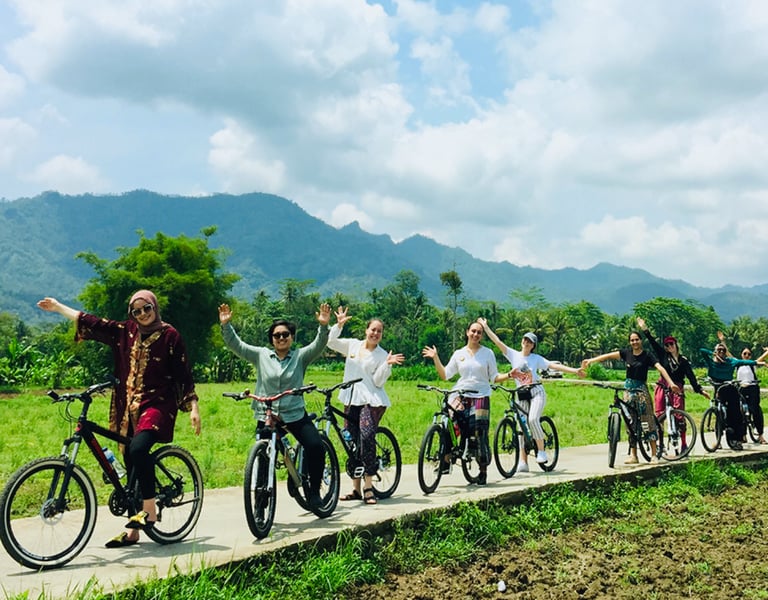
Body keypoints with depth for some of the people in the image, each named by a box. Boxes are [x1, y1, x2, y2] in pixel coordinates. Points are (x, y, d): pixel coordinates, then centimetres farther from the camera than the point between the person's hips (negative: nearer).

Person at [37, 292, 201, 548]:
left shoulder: (169, 335, -3)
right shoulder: (125, 332, 8)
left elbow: (184, 374, -3)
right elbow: (91, 323, 10)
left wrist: (193, 408, -7)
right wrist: (57, 307, 10)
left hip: (158, 404, -5)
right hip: (129, 408, 5)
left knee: (138, 448, -30)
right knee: (132, 466, 8)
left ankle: (149, 511, -17)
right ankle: (133, 530, 17)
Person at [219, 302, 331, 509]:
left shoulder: (301, 356, 4)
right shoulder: (261, 355, 7)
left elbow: (319, 345, -11)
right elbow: (235, 344, 3)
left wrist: (323, 326, -28)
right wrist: (226, 325, -10)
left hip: (296, 414, -1)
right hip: (266, 417, 1)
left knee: (316, 446, -20)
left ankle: (314, 491, -1)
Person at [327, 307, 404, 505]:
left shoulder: (382, 355, 0)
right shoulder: (352, 345, 11)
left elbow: (378, 381, -6)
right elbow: (331, 342, 6)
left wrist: (387, 364, -18)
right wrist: (339, 325, -5)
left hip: (372, 401, -4)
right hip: (351, 400, 4)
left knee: (367, 437, -21)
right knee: (352, 442, 6)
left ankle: (368, 487, -14)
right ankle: (356, 488, 15)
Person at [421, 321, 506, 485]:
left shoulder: (488, 353, 7)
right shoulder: (459, 354, 11)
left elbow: (494, 377, 7)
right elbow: (445, 375, 7)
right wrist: (435, 358, 0)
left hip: (480, 397, -1)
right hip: (460, 397, 2)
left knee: (481, 435, -3)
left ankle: (483, 471, 10)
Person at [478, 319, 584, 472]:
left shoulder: (536, 358, 1)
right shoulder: (513, 355, 3)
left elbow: (554, 365, -3)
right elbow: (497, 341, -1)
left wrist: (574, 370, -11)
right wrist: (485, 326, -5)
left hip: (536, 392, -2)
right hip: (521, 395, 2)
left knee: (533, 419, -25)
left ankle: (541, 451, -10)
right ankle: (523, 462, 4)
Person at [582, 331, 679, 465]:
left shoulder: (647, 356, -5)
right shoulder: (626, 353, 6)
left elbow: (660, 368, -16)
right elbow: (609, 356, 0)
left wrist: (671, 383, -30)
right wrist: (591, 360, -8)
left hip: (641, 389, -4)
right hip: (628, 389, 4)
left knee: (647, 420, -7)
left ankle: (654, 455, -3)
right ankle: (633, 455, 9)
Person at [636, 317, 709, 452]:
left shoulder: (683, 361, 7)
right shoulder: (663, 356, 8)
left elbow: (691, 377, 5)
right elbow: (653, 342, 2)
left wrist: (700, 390, -2)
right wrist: (644, 329, -6)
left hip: (677, 390, -1)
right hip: (662, 388, 1)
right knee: (659, 415, -2)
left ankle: (684, 444, 2)